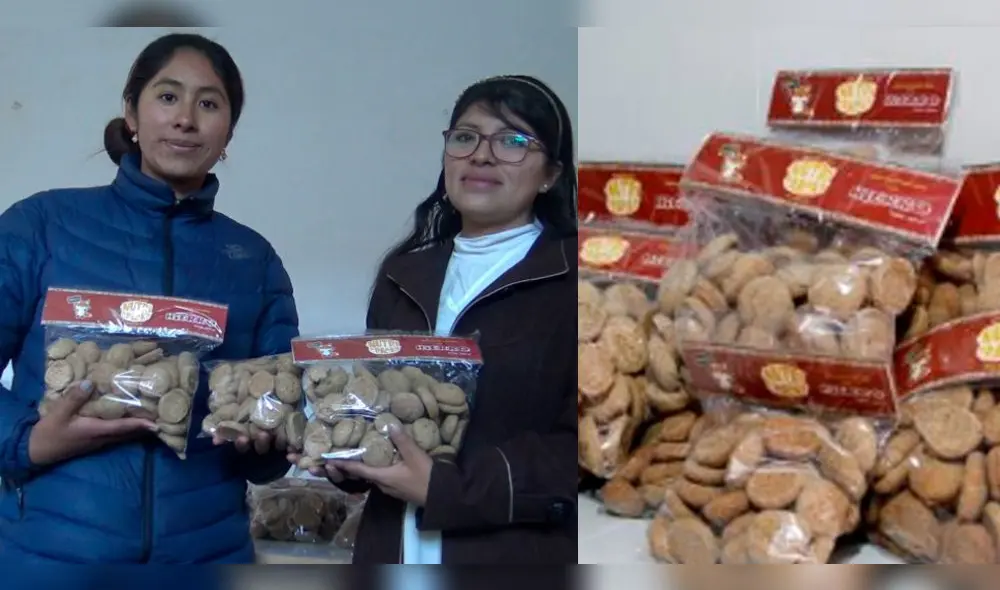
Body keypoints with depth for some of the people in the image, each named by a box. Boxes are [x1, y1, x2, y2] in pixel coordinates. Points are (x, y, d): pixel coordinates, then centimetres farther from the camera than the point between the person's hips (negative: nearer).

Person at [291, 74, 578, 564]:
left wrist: (446, 487, -19)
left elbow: (573, 449, -13)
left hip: (517, 559, -5)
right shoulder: (405, 271, 14)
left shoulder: (570, 278, -6)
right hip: (394, 551, 5)